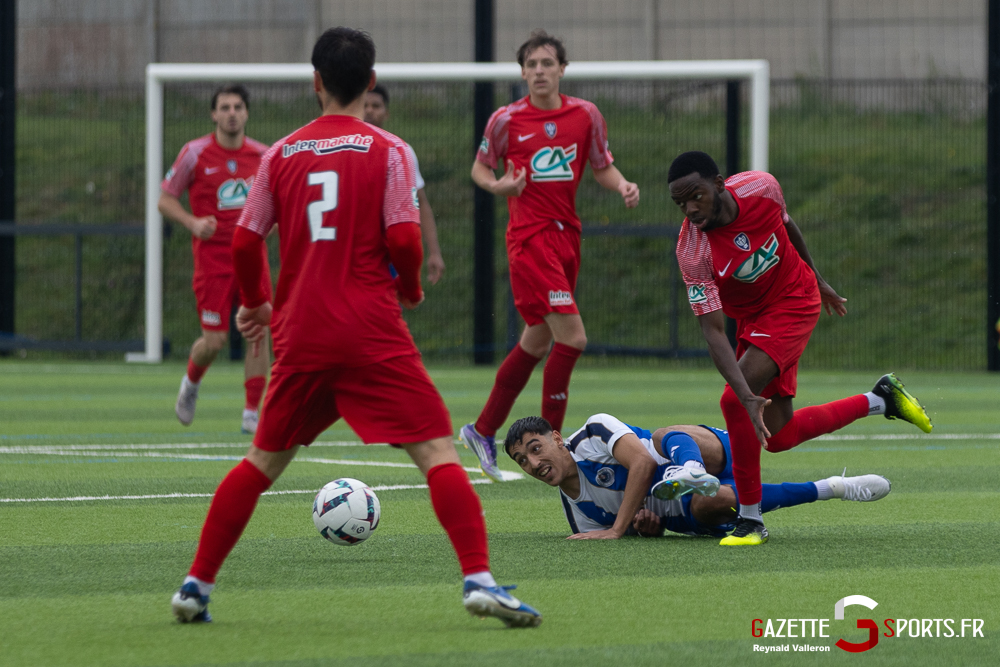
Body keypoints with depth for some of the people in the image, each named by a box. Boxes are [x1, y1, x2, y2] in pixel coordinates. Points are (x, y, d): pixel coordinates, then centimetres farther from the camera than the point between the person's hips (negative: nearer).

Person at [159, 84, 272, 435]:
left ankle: (252, 414, 0)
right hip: (212, 257, -3)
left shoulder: (263, 156, 5)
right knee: (214, 341, -5)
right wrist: (193, 223, -15)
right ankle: (191, 383, 29)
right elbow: (165, 199, 2)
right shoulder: (195, 153, -4)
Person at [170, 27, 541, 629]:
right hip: (372, 333, -4)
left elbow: (245, 242, 8)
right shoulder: (387, 151, -2)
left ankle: (196, 586, 18)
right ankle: (479, 579, -21)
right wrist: (411, 290, 11)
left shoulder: (283, 154, 7)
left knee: (264, 460, 19)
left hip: (300, 333, 4)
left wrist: (255, 303, 27)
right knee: (439, 453, -6)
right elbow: (404, 240, -10)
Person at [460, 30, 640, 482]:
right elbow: (480, 167, 7)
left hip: (567, 235, 5)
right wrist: (497, 185, -14)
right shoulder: (506, 119, -4)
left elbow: (602, 168, 14)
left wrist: (622, 186, -7)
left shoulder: (586, 115, 5)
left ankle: (483, 431, 29)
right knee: (571, 337, -16)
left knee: (537, 343, 13)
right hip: (530, 237, -5)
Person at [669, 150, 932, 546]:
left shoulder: (761, 189, -21)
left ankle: (750, 519, -12)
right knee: (779, 436, 4)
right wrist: (749, 396, -40)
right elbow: (713, 331, -28)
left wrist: (817, 280, 19)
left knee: (733, 402, -23)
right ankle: (881, 400, 24)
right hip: (752, 318, 3)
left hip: (795, 300, -3)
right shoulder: (692, 252, -26)